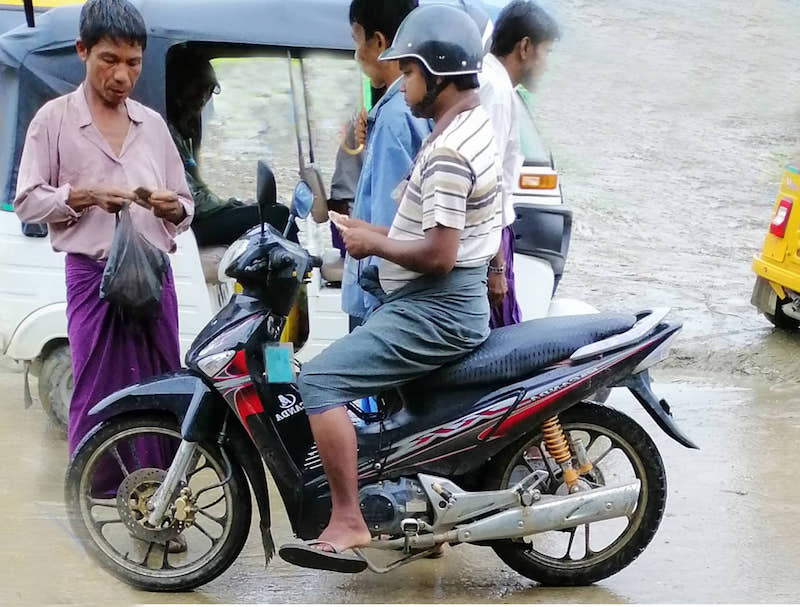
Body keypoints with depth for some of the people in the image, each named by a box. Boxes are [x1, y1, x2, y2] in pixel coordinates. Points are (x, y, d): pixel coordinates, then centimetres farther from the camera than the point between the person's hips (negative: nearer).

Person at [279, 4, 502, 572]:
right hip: (456, 305, 11)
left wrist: (374, 244, -12)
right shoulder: (476, 124, 13)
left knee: (320, 380, -19)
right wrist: (382, 232, 11)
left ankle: (348, 524, -21)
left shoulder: (447, 153, -21)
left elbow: (438, 254, -27)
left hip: (434, 311, -11)